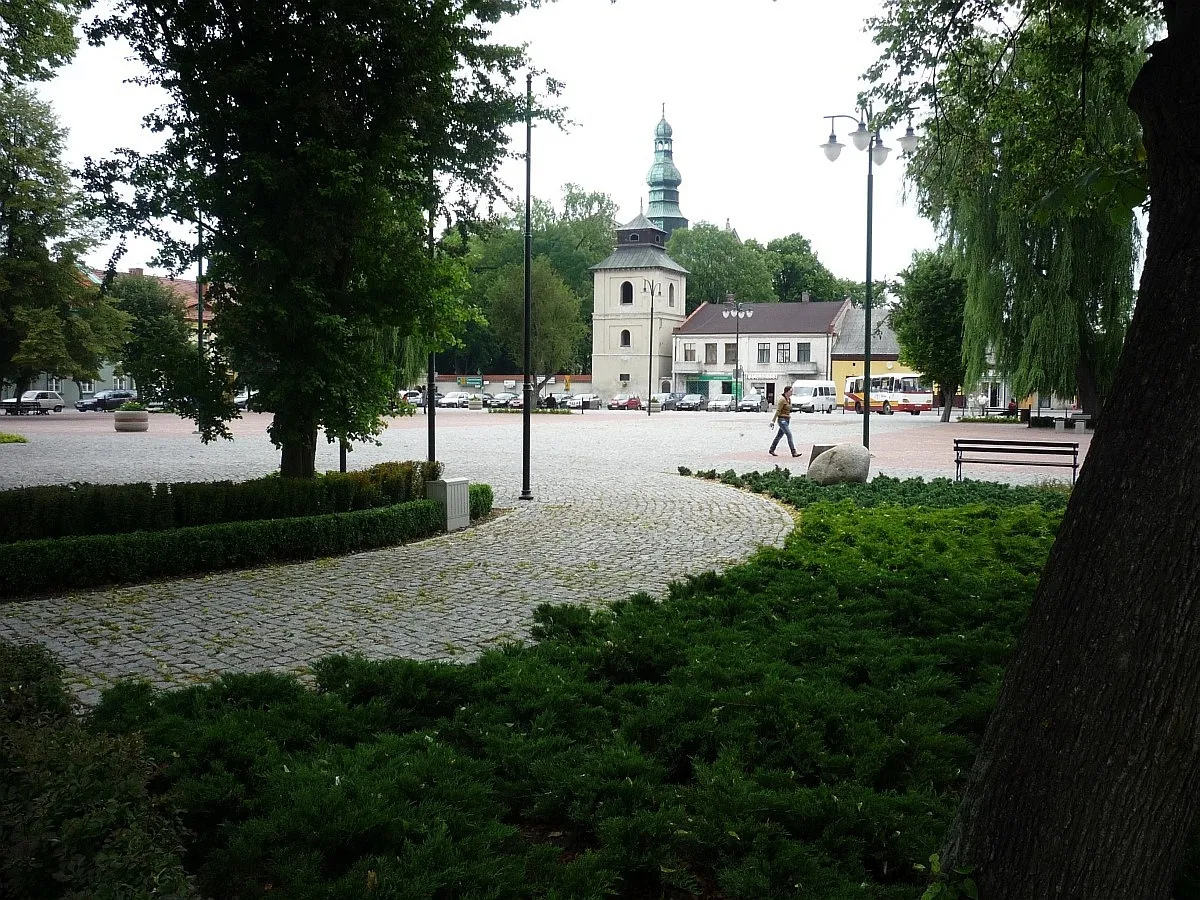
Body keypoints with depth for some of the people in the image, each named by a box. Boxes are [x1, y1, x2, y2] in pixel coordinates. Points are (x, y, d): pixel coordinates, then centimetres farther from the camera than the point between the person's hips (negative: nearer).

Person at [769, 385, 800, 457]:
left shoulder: (789, 399, 12)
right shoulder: (782, 399, -14)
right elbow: (778, 411, -15)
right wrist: (773, 421, -15)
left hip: (787, 420, 9)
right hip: (782, 419, -9)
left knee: (779, 435, 14)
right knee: (789, 435, -14)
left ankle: (771, 450, 25)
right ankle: (794, 452, -16)